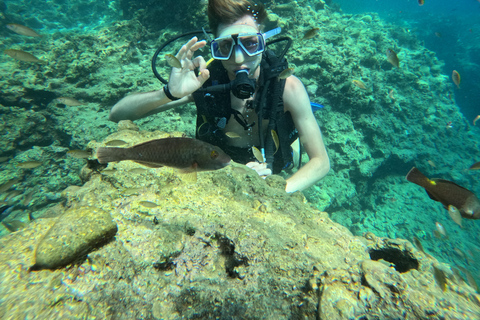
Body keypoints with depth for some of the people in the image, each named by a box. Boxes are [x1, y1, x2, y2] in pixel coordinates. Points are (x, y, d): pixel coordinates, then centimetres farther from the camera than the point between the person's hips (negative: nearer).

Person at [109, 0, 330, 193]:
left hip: (270, 179, 1)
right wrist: (169, 93, -43)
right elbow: (117, 114, -24)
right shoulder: (204, 81, -24)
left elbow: (321, 161, -22)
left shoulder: (287, 87, -27)